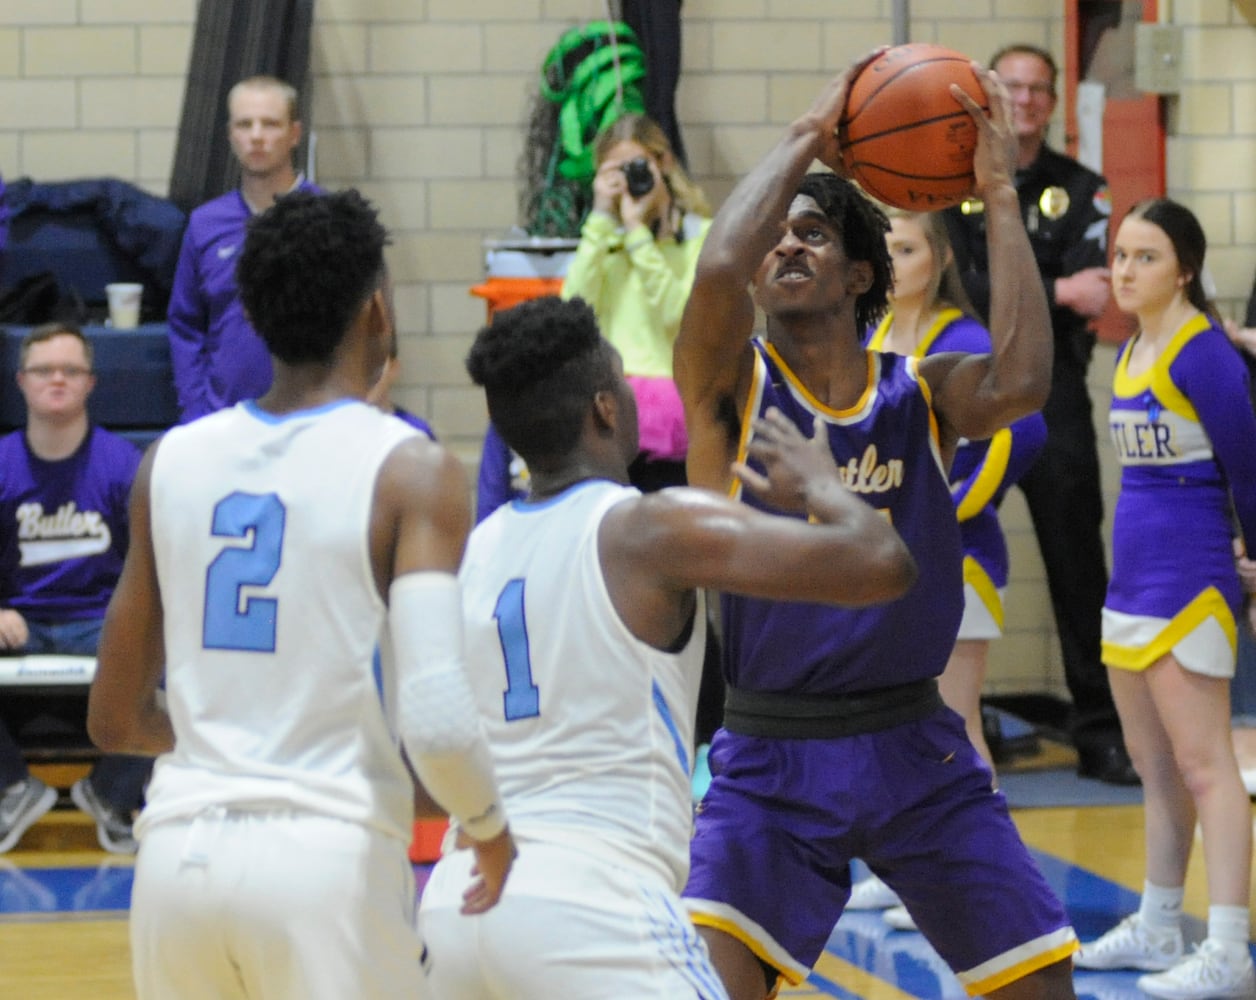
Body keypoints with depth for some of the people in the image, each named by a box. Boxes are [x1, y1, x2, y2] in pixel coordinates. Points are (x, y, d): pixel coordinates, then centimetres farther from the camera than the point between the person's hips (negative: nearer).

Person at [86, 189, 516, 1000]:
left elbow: (116, 720, 15)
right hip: (327, 854, -5)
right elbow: (436, 725, -17)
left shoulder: (173, 460, 9)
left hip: (180, 852, 5)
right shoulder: (410, 470, -6)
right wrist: (491, 829, 3)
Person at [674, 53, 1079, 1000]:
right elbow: (717, 271, -27)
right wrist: (806, 136, -18)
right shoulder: (731, 387, -5)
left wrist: (1000, 195, -18)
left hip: (914, 743, 3)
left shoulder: (922, 391, 2)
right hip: (772, 760, -3)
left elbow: (1020, 382, -22)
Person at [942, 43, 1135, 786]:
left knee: (1078, 565, -1)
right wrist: (1055, 294, -15)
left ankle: (1102, 732, 3)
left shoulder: (1081, 191, 6)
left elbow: (1091, 297, -8)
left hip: (1054, 397, 0)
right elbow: (960, 288, -10)